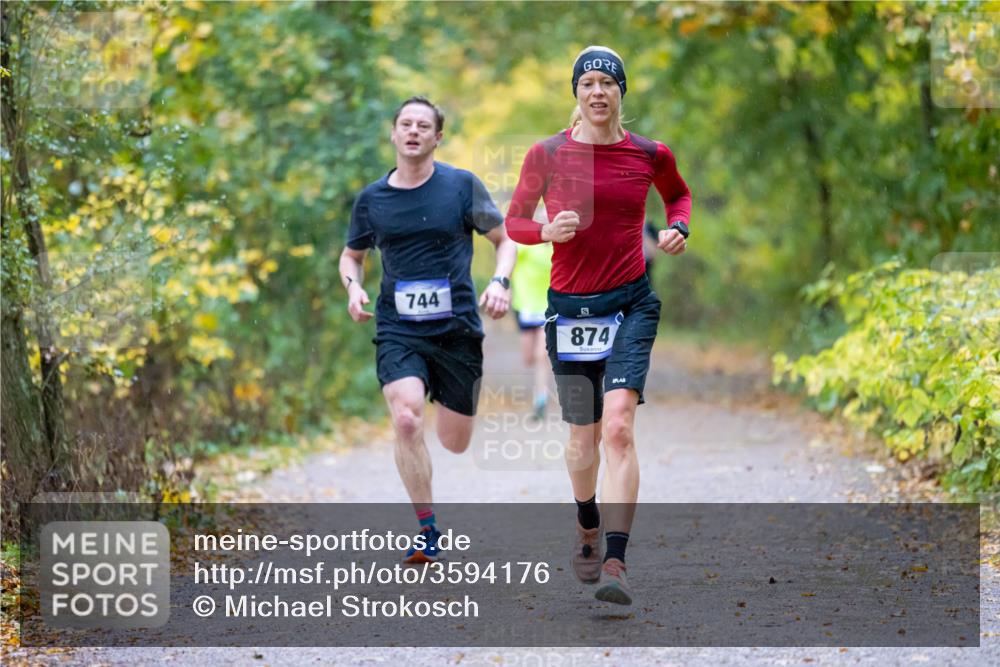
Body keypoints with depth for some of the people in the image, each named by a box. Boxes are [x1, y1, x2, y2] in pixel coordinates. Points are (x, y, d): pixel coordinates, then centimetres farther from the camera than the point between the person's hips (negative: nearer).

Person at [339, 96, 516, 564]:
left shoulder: (462, 186, -1)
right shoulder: (372, 199, 5)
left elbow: (505, 239, 8)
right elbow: (352, 255, 20)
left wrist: (500, 282, -11)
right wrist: (353, 286, -1)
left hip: (457, 328, 0)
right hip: (398, 330, 0)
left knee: (455, 443, 7)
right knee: (406, 419, -24)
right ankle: (426, 528, -11)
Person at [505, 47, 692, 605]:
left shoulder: (651, 155, 1)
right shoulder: (547, 154, -2)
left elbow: (679, 194, 22)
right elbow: (514, 222, 7)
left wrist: (678, 228, 1)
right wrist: (547, 231, -14)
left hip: (631, 303, -1)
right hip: (570, 304, 1)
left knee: (618, 427, -18)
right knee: (583, 435, 11)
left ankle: (616, 563, -23)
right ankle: (588, 531, 40)